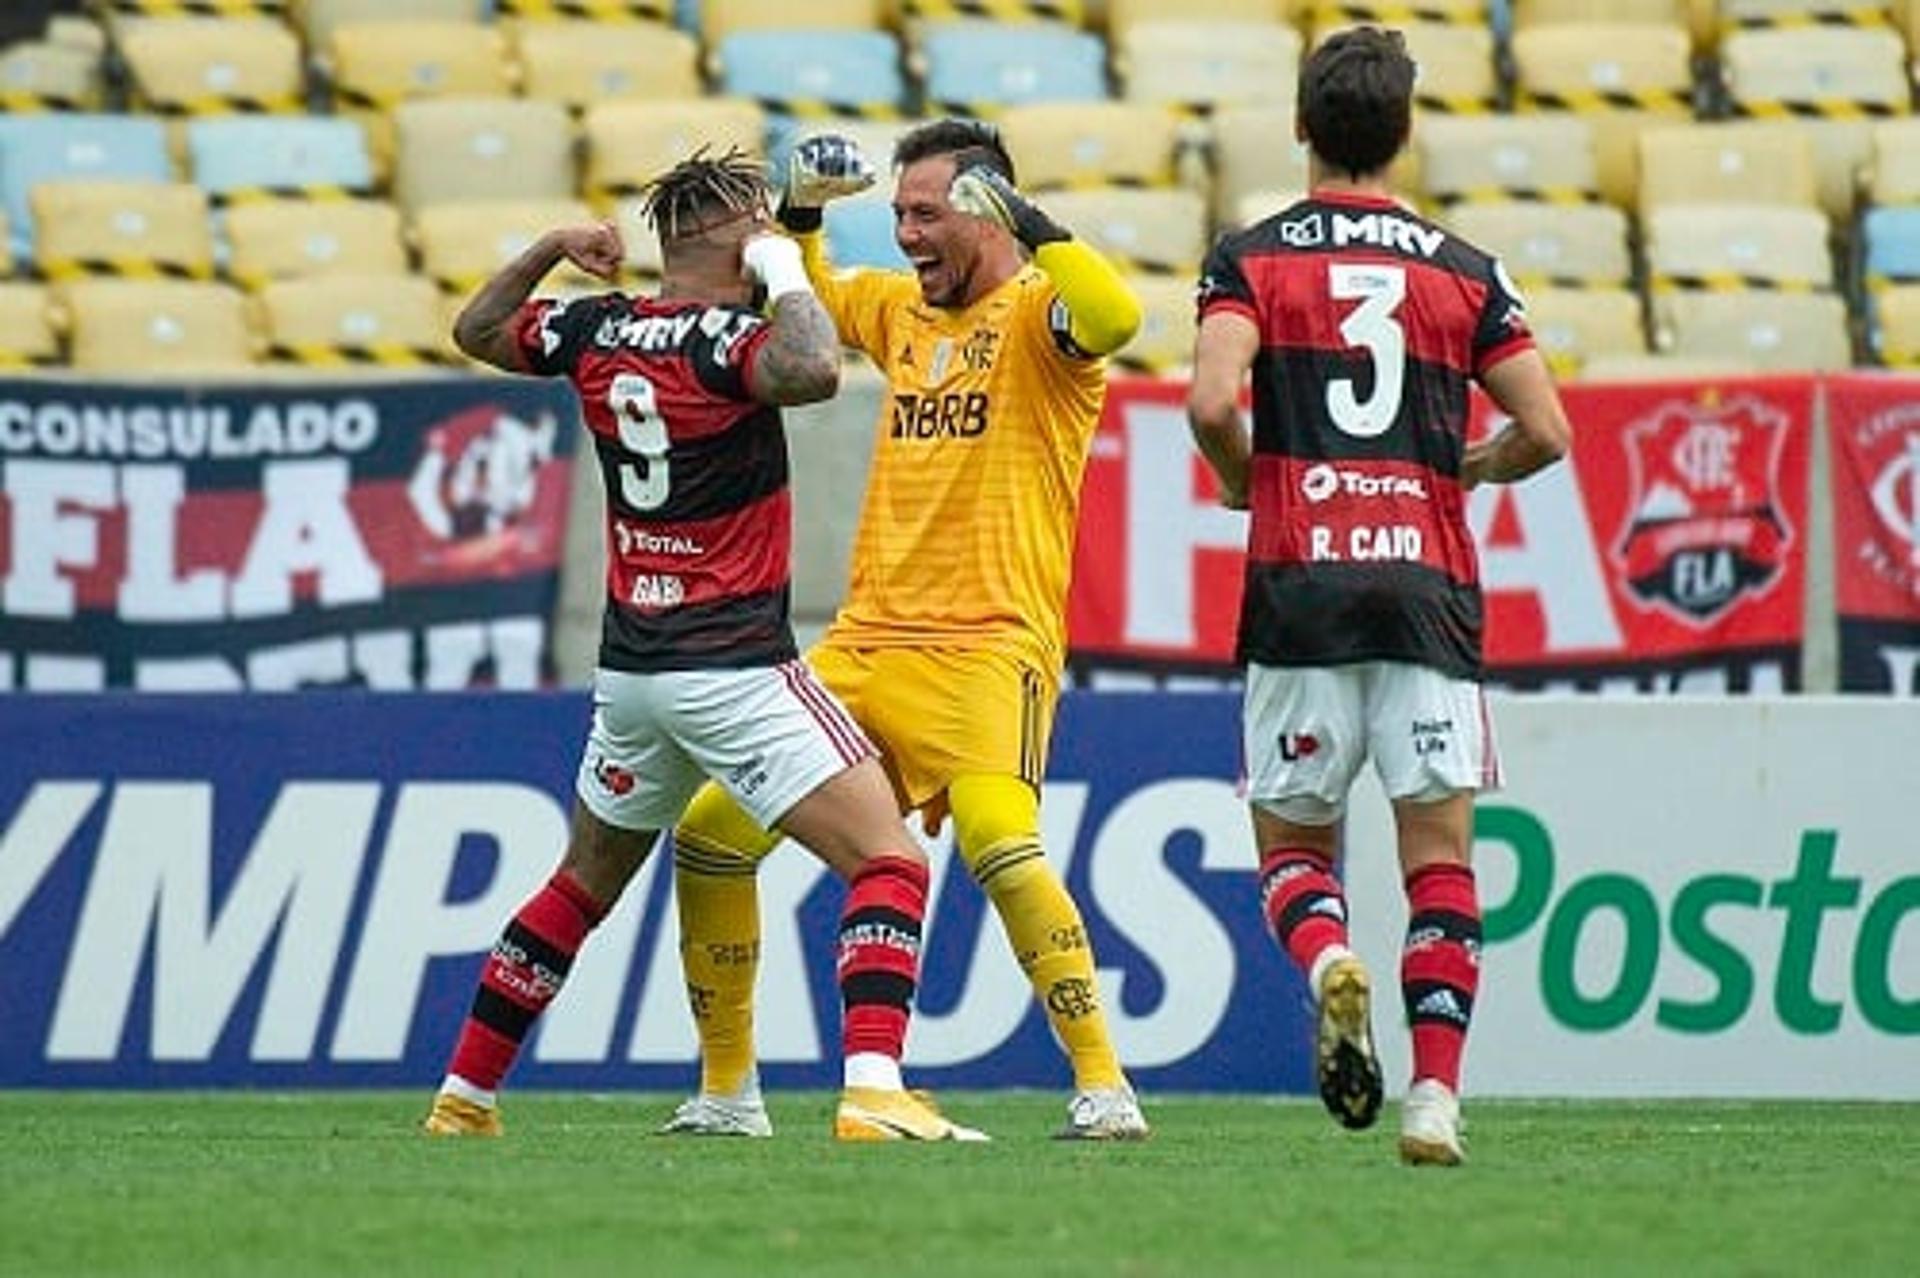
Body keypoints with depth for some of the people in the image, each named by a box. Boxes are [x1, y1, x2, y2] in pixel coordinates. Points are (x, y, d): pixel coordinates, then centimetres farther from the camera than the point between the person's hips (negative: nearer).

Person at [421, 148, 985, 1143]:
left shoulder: (596, 331, 5)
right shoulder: (724, 341, -15)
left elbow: (477, 329, 23)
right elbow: (814, 371, -36)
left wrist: (550, 250, 25)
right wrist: (786, 274, -20)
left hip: (630, 670, 7)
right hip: (733, 668, -7)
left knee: (587, 879, 25)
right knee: (888, 859, -9)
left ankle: (463, 1096, 28)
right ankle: (874, 1091, -26)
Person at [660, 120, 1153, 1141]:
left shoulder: (1035, 311, -5)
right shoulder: (901, 307, 17)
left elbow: (1112, 317, -29)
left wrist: (1028, 223, -26)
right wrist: (800, 213, 19)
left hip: (987, 646, -8)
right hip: (864, 639, 8)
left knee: (998, 841, -30)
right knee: (712, 831, 4)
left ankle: (1103, 1086, -23)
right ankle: (727, 1091, 17)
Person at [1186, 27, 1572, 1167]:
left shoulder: (1250, 259, 3)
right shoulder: (1465, 272, 8)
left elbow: (1213, 401, -12)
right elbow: (1545, 432, 3)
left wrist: (1243, 479, 9)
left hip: (1299, 592, -1)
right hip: (1430, 592, 1)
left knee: (1293, 846, 11)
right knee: (1441, 855, 2)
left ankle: (1329, 962, -21)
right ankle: (1436, 1093, -11)